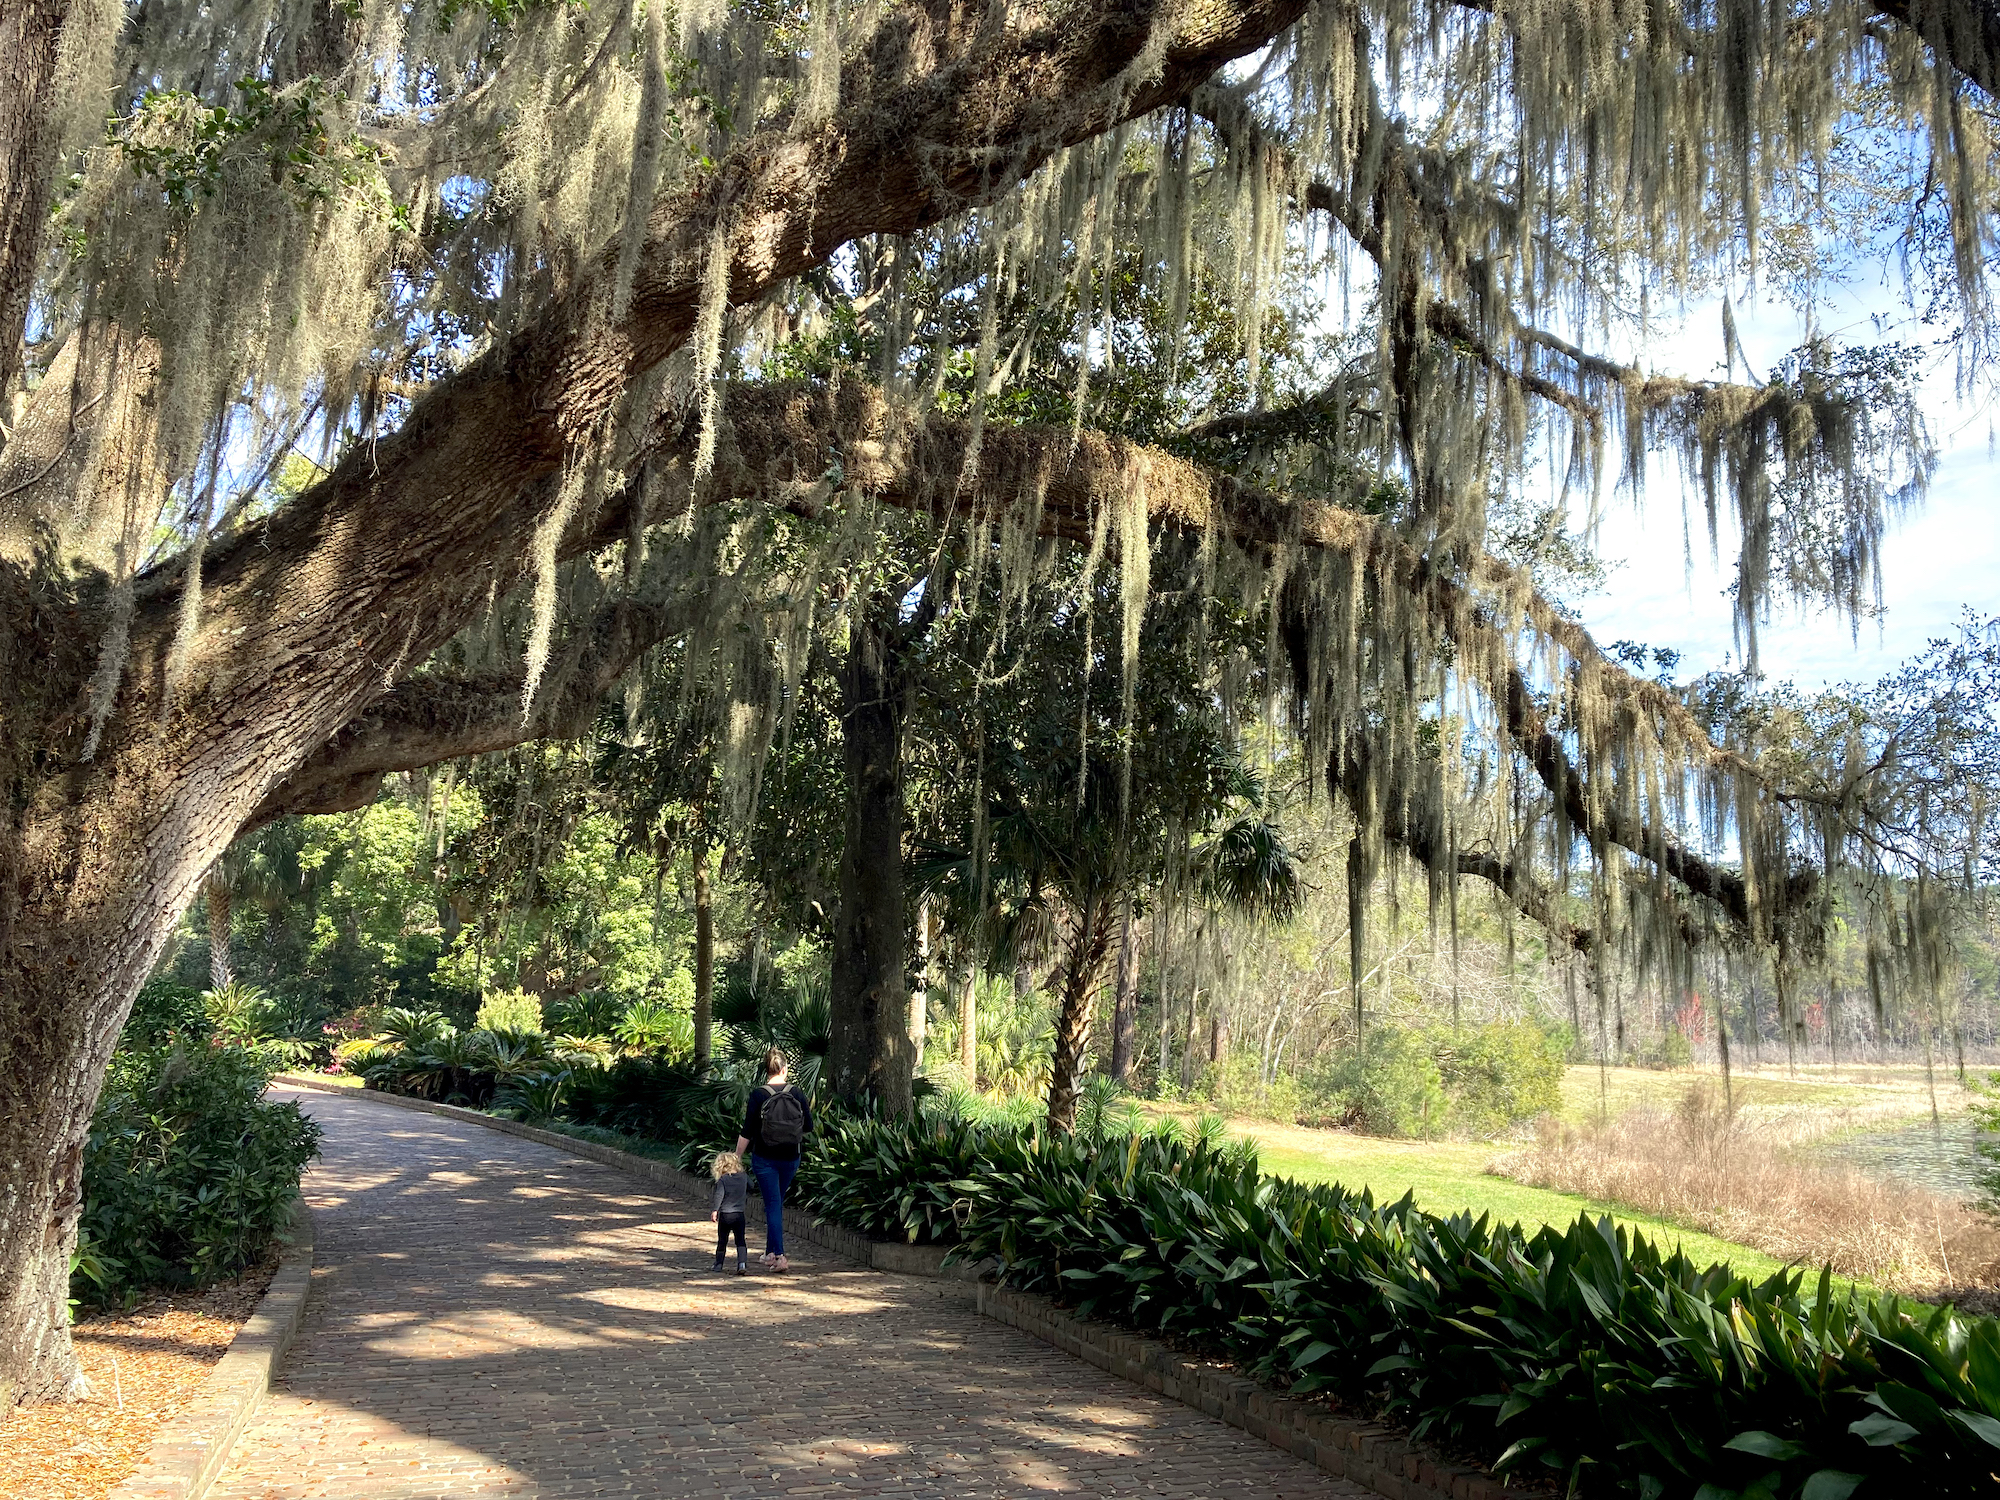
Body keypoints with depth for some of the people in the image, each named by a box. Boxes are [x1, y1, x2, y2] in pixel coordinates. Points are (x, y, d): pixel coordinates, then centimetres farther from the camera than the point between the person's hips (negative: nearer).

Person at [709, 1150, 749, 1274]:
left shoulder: (722, 1180, -6)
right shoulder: (744, 1178, 7)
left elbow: (719, 1195, -16)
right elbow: (750, 1188, 24)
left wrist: (715, 1210, -19)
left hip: (725, 1214, -2)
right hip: (740, 1215, 2)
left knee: (722, 1241, 13)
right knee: (740, 1241, 1)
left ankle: (719, 1264, 25)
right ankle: (742, 1263, -15)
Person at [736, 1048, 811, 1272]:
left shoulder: (758, 1095, -11)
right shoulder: (797, 1094, -4)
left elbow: (747, 1131, -11)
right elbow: (809, 1126, 4)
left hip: (764, 1159, -3)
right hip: (790, 1159, 3)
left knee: (773, 1204, 0)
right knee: (777, 1202, 20)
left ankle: (779, 1256, -10)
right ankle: (771, 1252, 29)